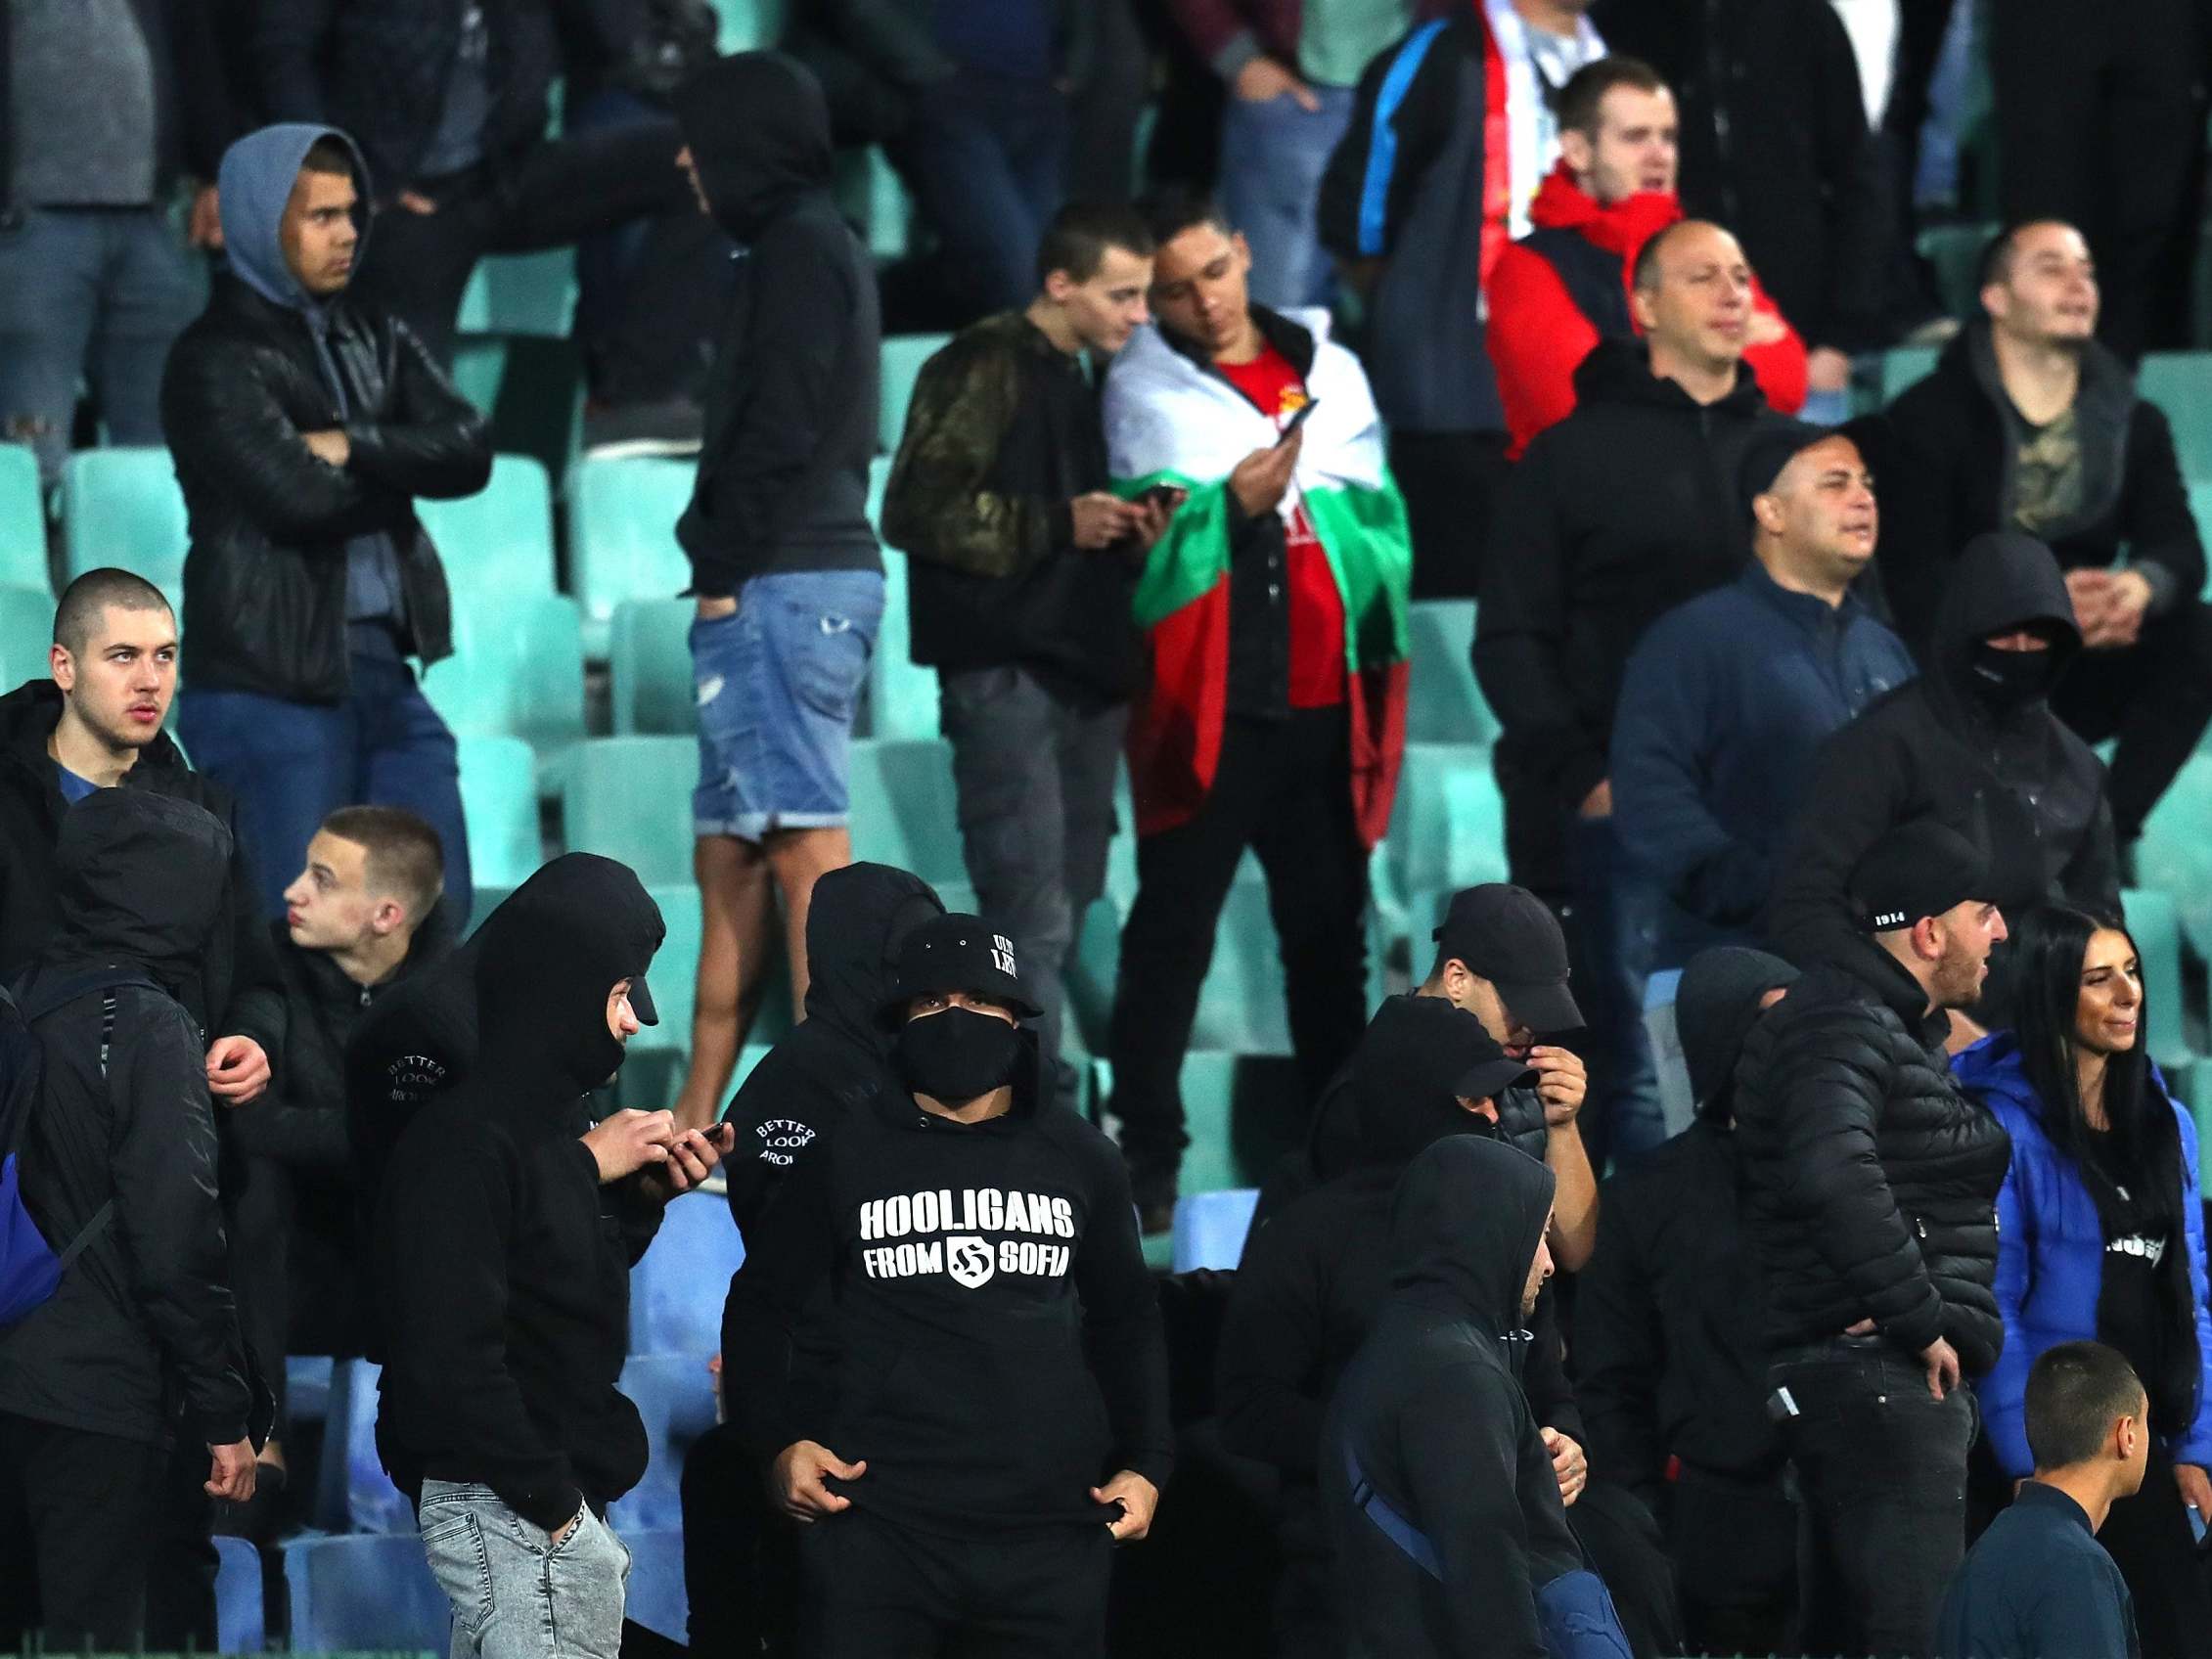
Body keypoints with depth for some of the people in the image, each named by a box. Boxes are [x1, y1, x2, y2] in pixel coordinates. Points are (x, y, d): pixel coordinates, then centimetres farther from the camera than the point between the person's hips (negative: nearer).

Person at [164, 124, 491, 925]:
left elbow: (468, 453, 0)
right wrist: (399, 470, -2)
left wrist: (354, 446, -13)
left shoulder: (374, 341, 15)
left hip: (383, 668, 7)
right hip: (272, 680, -7)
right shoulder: (215, 359, -6)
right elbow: (295, 495, -19)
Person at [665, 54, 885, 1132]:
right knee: (728, 857, 12)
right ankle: (695, 1122, 16)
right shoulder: (811, 245, 21)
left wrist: (727, 571, -13)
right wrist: (723, 568, 15)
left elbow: (779, 428, -17)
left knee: (805, 844, -13)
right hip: (810, 580, 11)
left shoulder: (797, 250, -9)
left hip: (781, 585, -11)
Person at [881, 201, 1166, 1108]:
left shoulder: (1079, 384, 19)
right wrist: (1059, 525, -17)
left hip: (1084, 673, 9)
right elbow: (917, 510, -16)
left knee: (1062, 912, 10)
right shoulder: (984, 368, -8)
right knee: (1035, 916, -13)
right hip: (1008, 674, -9)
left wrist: (1129, 532, 6)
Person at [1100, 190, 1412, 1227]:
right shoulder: (1145, 391, 3)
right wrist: (1230, 506, -22)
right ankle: (1147, 1163, -3)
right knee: (1173, 928, -5)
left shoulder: (1330, 372, 13)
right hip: (1210, 705, -4)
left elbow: (1379, 519, 11)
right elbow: (1150, 548, -6)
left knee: (1330, 932, 9)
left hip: (1325, 704, 4)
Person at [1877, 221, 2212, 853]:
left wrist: (2141, 584, -29)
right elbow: (1914, 570, -16)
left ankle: (2109, 831, -22)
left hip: (2088, 672, 4)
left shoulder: (2134, 422, 10)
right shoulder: (1931, 415, -4)